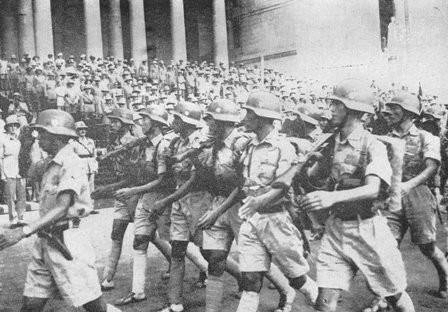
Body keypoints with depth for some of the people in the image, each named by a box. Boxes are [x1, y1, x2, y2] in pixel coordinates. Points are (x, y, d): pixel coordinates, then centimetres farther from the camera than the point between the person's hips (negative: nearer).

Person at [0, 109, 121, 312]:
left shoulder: (70, 164, -14)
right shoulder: (53, 165, 15)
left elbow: (61, 210, -23)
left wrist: (23, 232, -28)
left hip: (67, 242, -9)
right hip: (45, 241, 9)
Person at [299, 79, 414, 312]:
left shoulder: (373, 145, -14)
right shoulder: (332, 142, 4)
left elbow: (373, 189, -30)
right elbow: (316, 172, 21)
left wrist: (333, 196, -45)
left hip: (367, 229, -4)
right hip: (336, 227, 4)